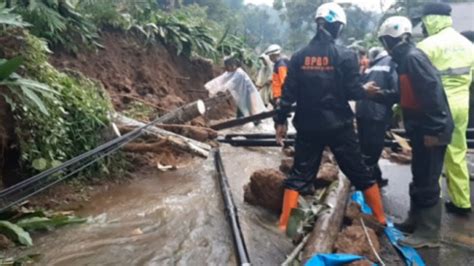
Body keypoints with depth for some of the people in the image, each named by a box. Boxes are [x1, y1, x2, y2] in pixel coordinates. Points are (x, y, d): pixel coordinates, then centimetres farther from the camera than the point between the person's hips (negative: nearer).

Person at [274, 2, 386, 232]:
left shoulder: (300, 56, 1)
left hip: (308, 126, 2)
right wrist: (365, 90, 13)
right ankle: (381, 219, 25)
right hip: (338, 126, -2)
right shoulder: (346, 55, -9)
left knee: (299, 174, 11)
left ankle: (283, 224, 10)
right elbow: (352, 92, -9)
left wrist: (281, 120, 7)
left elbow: (288, 93, -1)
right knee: (360, 173, 13)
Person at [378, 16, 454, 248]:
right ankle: (415, 220, 31)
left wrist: (433, 130, -23)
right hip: (421, 130, 10)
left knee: (427, 183, -3)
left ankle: (428, 234, 6)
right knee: (419, 179, 18)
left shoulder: (413, 57, -16)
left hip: (430, 131, -10)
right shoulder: (406, 59, 14)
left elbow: (432, 91, -23)